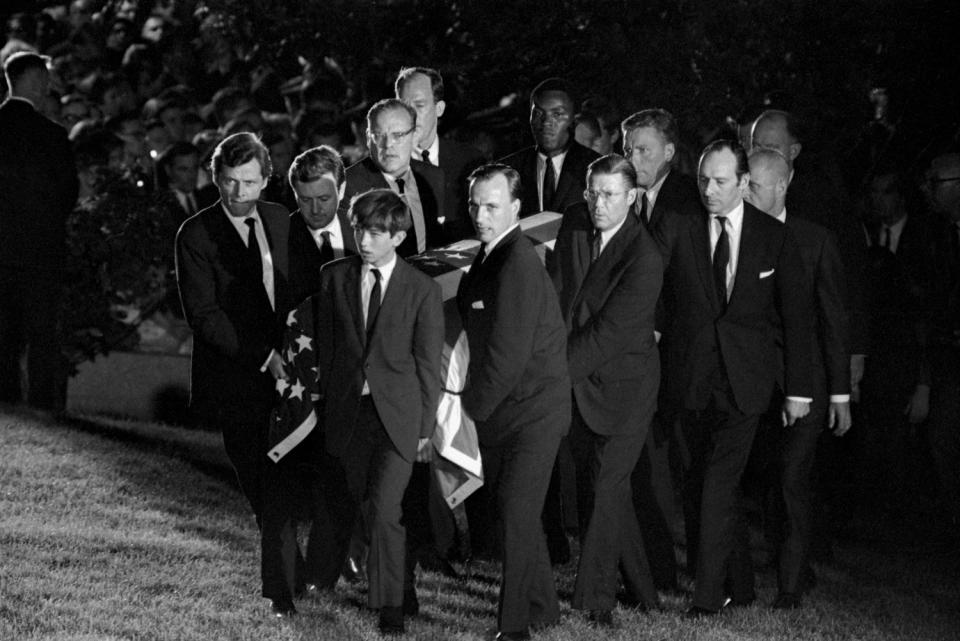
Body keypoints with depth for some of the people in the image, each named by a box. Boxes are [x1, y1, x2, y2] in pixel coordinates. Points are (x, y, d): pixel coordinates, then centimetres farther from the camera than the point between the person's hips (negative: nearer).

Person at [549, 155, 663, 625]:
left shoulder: (644, 259, -21)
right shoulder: (574, 224, -1)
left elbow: (608, 332, -22)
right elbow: (557, 295, 6)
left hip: (623, 386, -7)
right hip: (576, 378, 7)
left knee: (605, 486, -8)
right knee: (592, 484, 10)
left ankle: (594, 598, 0)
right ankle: (640, 587, 22)